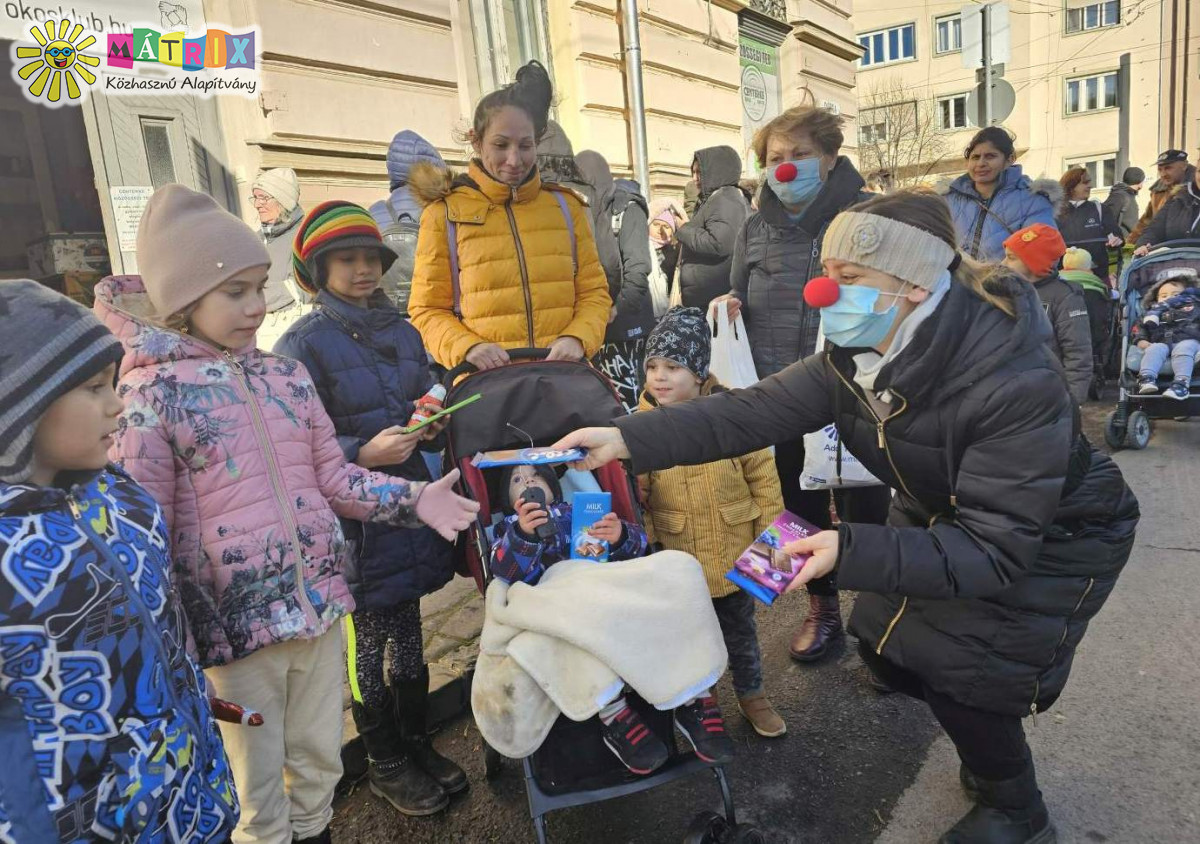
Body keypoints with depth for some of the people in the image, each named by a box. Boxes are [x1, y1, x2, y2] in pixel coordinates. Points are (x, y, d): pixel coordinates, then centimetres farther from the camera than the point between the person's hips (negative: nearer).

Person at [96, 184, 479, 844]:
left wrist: (414, 498, -7)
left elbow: (332, 479, 7)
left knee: (320, 766, 22)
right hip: (236, 624, -5)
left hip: (320, 604, 5)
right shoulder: (150, 395, -12)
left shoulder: (288, 376, 4)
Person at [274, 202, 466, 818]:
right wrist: (363, 454, -25)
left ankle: (417, 743, 38)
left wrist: (429, 427, -4)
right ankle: (385, 764, 30)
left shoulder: (403, 333, 8)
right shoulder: (303, 345, -11)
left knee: (408, 631, 19)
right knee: (369, 641, 10)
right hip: (353, 514, -5)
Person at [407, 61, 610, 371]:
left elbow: (594, 292, 14)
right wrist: (467, 347, -13)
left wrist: (576, 338, -5)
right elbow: (427, 310, 6)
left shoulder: (566, 206, 14)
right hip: (485, 383, -2)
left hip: (564, 375, 2)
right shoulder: (445, 214, 6)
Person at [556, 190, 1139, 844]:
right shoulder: (858, 355, -18)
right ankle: (988, 742, 36)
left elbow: (991, 549, -37)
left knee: (959, 666, -8)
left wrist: (852, 552, -49)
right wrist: (627, 438, -33)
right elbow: (754, 411, -23)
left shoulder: (1016, 384, -38)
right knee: (885, 643, 6)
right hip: (948, 516, 7)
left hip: (1052, 538, -6)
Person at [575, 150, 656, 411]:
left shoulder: (627, 209, -4)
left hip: (624, 321, -6)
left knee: (624, 395, -8)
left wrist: (618, 309, -17)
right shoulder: (589, 212, 15)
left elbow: (638, 267, -14)